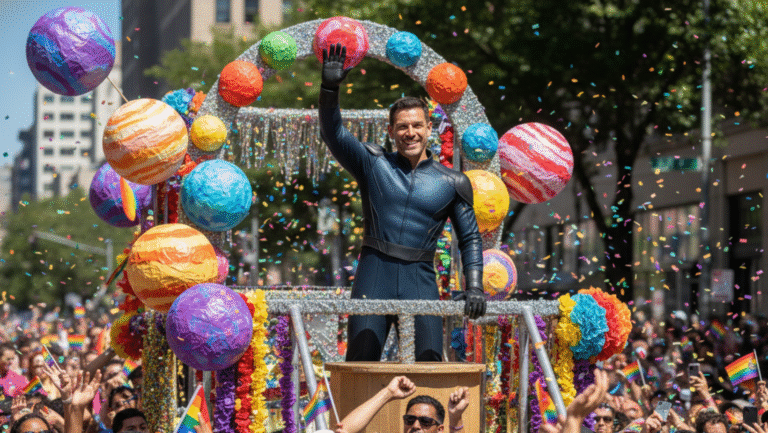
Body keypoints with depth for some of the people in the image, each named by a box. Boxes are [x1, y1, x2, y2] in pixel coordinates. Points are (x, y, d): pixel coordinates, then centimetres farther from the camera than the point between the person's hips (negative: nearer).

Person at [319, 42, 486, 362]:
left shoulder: (452, 183, 10)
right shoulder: (373, 164, 9)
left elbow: (470, 238, 14)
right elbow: (333, 134, -1)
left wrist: (474, 286, 0)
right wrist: (330, 87, -16)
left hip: (419, 279, 0)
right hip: (374, 275, 0)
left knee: (431, 361, -10)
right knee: (360, 363, -6)